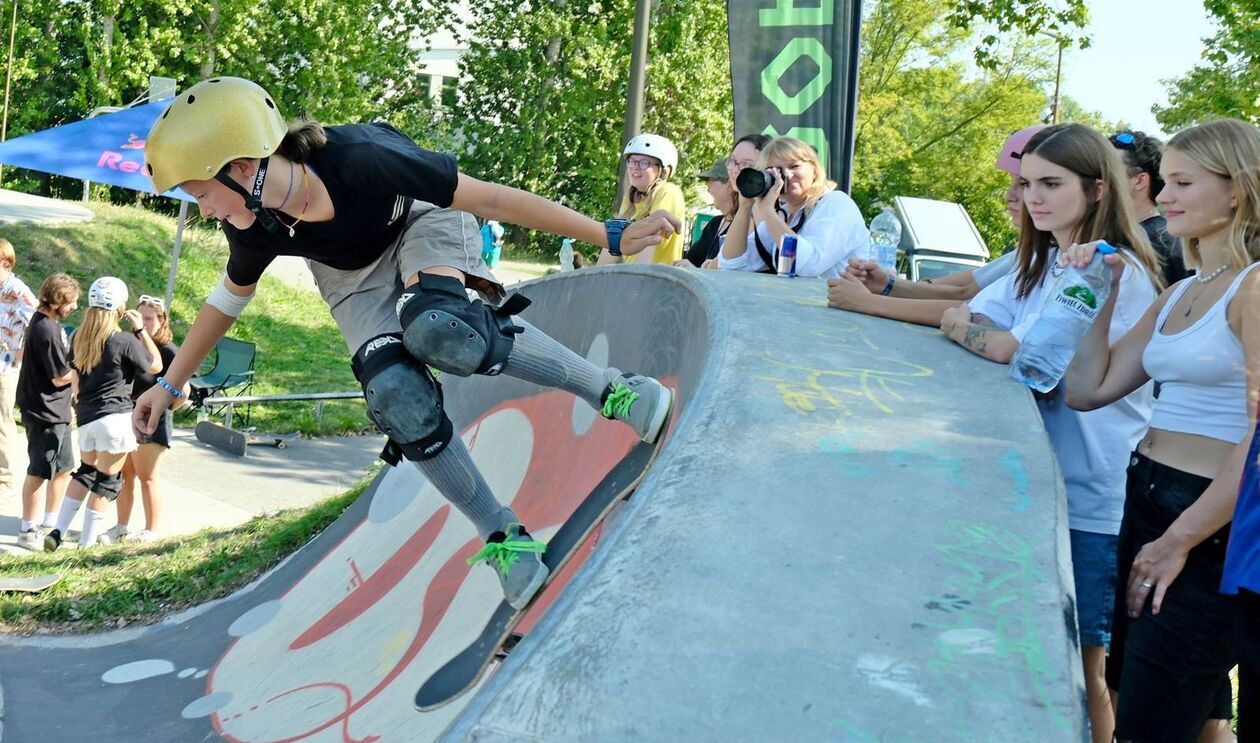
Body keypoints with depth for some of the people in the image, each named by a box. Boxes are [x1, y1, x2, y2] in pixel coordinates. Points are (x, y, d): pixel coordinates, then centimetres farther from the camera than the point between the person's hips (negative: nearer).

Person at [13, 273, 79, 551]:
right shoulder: (47, 330, -23)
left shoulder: (44, 321, 7)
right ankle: (28, 532, 9)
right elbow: (61, 377, -20)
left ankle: (50, 524, 28)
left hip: (55, 410, 10)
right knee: (40, 471, -1)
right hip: (45, 412, -10)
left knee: (63, 468, 17)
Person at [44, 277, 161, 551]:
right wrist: (141, 330, -1)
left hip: (85, 416, 7)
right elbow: (156, 365, -3)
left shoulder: (78, 337, 6)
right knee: (107, 481, 3)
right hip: (115, 418, -7)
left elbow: (75, 374, 17)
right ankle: (86, 544, 6)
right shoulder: (124, 341, -14)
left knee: (85, 472, 22)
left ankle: (57, 531, 16)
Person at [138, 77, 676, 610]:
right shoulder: (254, 229, -24)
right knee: (399, 399, -20)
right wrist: (169, 384, 6)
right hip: (353, 274, 4)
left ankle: (611, 391, -23)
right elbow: (229, 298, 0)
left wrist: (609, 236, -33)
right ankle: (502, 537, -4)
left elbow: (489, 198, -35)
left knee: (434, 329, -37)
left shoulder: (359, 158, -40)